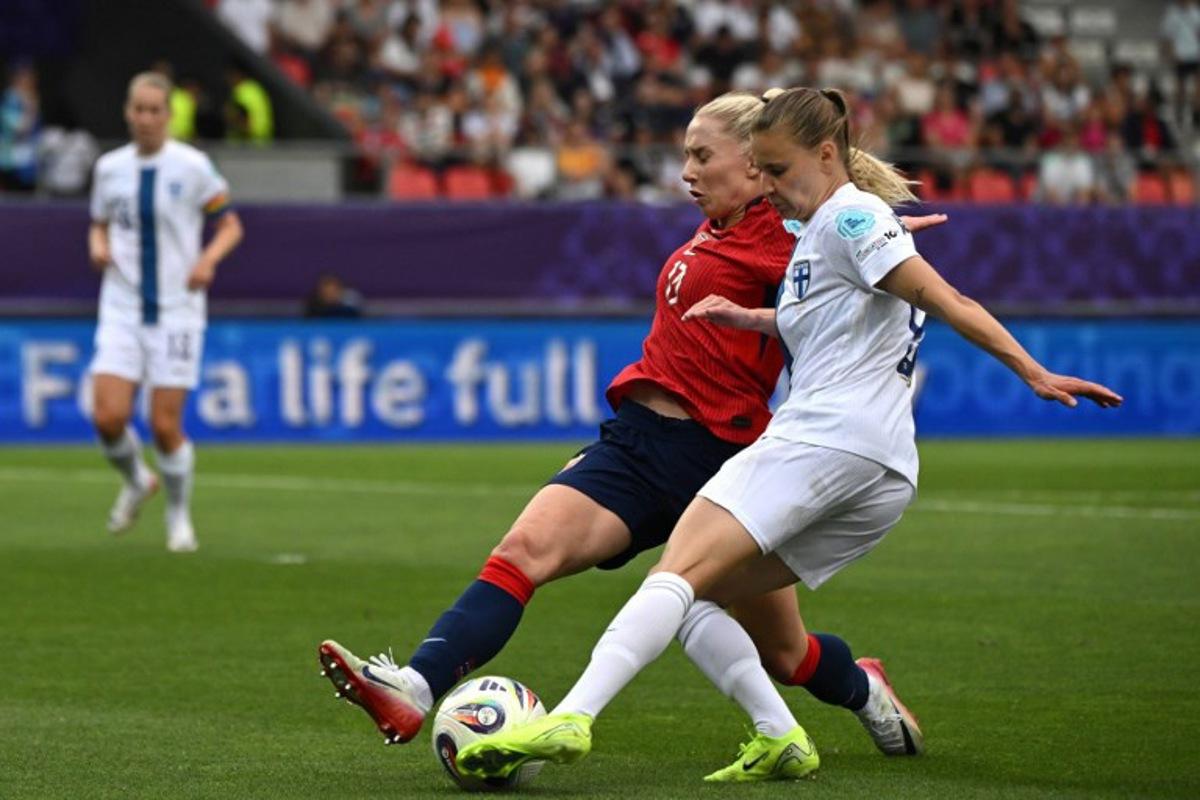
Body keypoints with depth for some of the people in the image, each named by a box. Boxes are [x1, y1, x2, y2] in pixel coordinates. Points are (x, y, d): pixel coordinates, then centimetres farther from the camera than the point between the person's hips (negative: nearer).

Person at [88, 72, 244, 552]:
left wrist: (208, 259, -17)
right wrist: (98, 246, -4)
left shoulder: (191, 166, -5)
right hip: (121, 310, 3)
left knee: (165, 425, -6)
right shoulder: (110, 167, 6)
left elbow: (230, 226, 2)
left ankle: (179, 516, 18)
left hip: (176, 310, -3)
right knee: (108, 417, -11)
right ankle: (136, 482, 21)